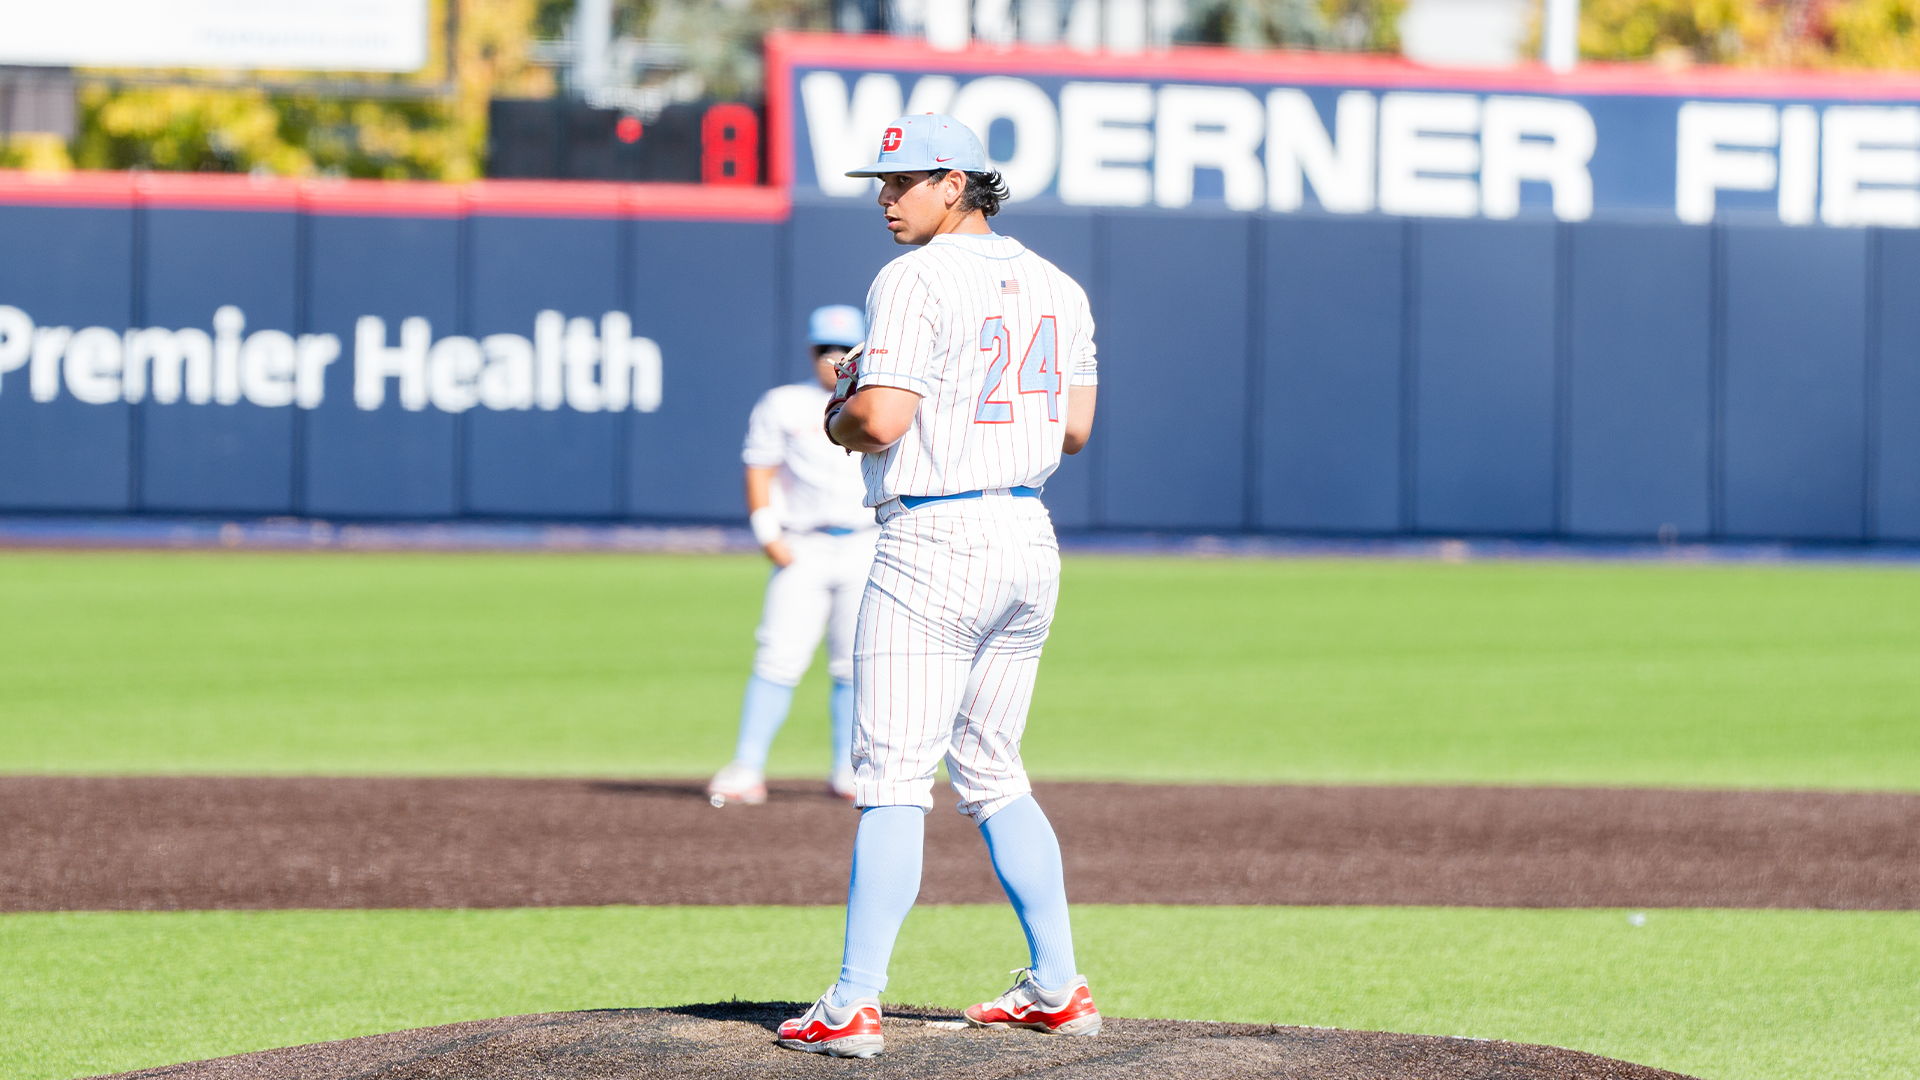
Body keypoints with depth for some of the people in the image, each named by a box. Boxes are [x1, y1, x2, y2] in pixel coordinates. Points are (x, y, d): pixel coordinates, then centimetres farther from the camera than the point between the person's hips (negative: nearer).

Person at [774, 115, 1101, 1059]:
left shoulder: (916, 281, -12)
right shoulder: (1056, 288, 12)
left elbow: (881, 419, -21)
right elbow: (1075, 430, 16)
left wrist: (838, 420, 1)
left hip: (933, 542, -8)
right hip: (1030, 541, 8)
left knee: (892, 778, -8)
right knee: (992, 776, 18)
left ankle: (853, 1007, -11)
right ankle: (1058, 989, 17)